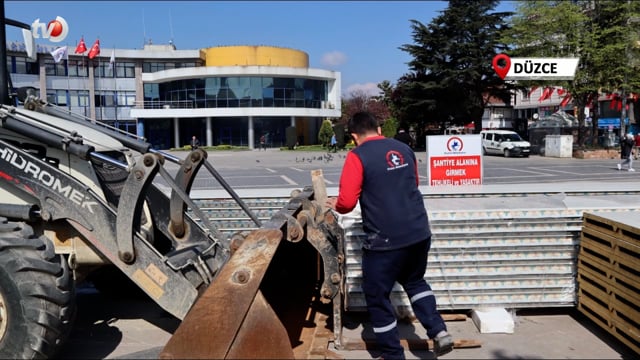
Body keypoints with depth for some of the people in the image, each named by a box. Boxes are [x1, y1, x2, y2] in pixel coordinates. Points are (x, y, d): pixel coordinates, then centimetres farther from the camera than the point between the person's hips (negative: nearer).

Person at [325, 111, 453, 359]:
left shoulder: (357, 156, -9)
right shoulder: (404, 149, 10)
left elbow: (347, 202, -13)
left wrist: (335, 205, 8)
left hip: (385, 240, -6)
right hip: (419, 233, 7)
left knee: (377, 297, 12)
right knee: (414, 281, 29)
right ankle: (438, 331, 18)